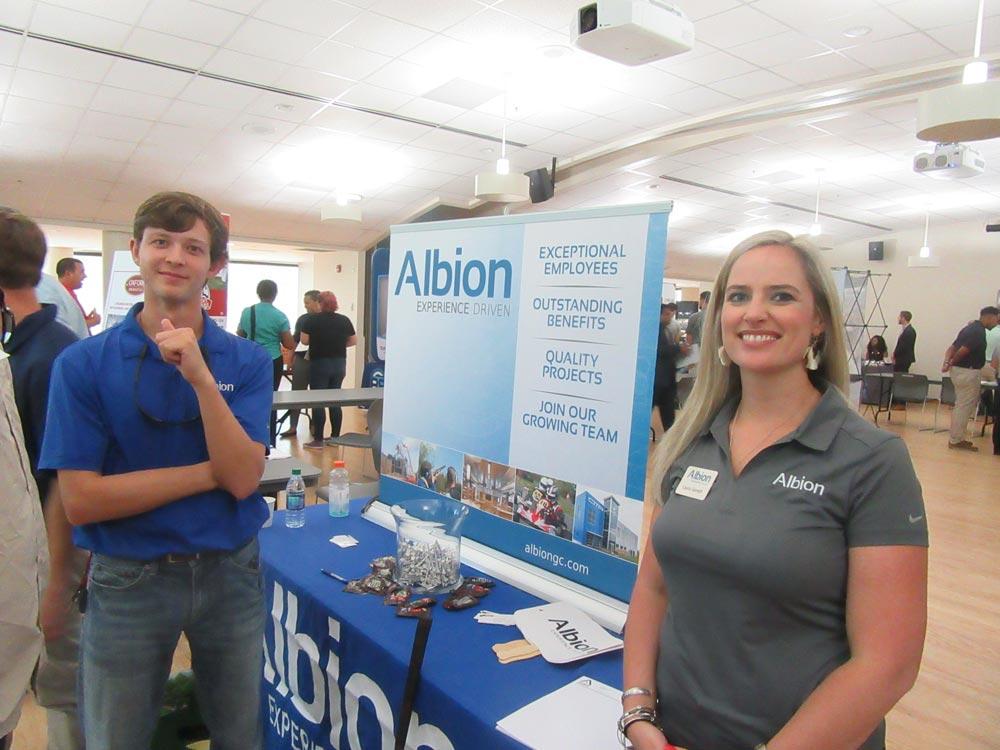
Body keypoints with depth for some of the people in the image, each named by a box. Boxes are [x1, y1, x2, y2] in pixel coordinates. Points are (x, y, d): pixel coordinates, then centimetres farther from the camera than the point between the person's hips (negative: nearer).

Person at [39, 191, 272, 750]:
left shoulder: (248, 362, -6)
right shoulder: (84, 363, -9)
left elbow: (244, 478, -16)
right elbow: (81, 500, -15)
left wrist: (200, 378, -27)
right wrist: (213, 472, -16)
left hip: (230, 573, 2)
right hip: (129, 580, -1)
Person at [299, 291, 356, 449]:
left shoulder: (312, 320, -8)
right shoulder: (344, 320, 2)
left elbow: (304, 340, -8)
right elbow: (354, 341, 5)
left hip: (319, 364, -4)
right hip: (339, 364, 4)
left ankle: (318, 440, 1)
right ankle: (335, 437, 14)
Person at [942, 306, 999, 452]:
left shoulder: (971, 328, 14)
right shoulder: (979, 332, -17)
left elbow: (952, 347, 8)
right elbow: (963, 350, -24)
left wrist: (947, 362, -6)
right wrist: (952, 363, -6)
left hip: (959, 371, 10)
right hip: (968, 372, -10)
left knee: (961, 405, 16)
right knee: (965, 406, -2)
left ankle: (956, 438, 23)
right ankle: (956, 440, 4)